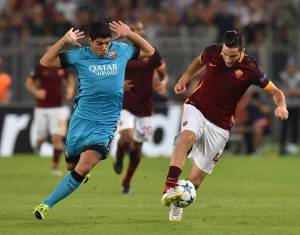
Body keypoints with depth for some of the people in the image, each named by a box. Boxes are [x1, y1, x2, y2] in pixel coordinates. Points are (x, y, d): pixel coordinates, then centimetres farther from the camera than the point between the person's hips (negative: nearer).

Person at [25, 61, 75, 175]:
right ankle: (38, 143, 43)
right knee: (41, 138, 6)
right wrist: (36, 92, -18)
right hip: (42, 109, -1)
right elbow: (28, 83, 0)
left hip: (58, 108, 1)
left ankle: (55, 166, 1)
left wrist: (70, 88, 0)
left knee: (57, 138, -9)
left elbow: (70, 79, 20)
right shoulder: (41, 67, -8)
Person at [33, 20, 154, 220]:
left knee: (83, 169, -19)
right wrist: (65, 40, -13)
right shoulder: (80, 56, -3)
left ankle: (47, 205, -14)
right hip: (81, 119, 1)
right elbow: (46, 62, -3)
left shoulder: (120, 50, 3)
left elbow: (149, 51, 17)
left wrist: (129, 34, 2)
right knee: (71, 165, 14)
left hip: (106, 124, -1)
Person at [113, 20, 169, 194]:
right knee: (126, 137, -25)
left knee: (137, 147, 7)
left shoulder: (152, 54, 0)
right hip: (125, 105, -2)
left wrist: (163, 83, -15)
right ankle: (119, 157, 10)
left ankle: (127, 181, 27)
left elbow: (164, 75, 8)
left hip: (145, 107, 2)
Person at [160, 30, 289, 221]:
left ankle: (177, 206, 28)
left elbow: (276, 92, -9)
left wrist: (281, 106, -29)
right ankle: (170, 189, -43)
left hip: (220, 125, -1)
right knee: (187, 136, -34)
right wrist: (184, 80, 7)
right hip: (197, 108, 1)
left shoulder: (250, 69, -15)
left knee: (198, 174, 1)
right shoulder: (212, 52, -8)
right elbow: (198, 62, 18)